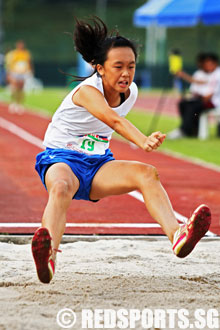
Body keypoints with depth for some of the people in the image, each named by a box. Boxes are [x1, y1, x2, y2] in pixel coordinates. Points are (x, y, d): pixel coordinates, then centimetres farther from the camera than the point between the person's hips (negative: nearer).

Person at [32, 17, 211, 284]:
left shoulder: (130, 92, -1)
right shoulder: (87, 91, -23)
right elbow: (112, 119, -44)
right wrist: (142, 141, -60)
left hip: (98, 163, 5)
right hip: (60, 159, -5)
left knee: (147, 173, -25)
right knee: (61, 188, -41)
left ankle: (176, 235, -48)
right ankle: (48, 255, -64)